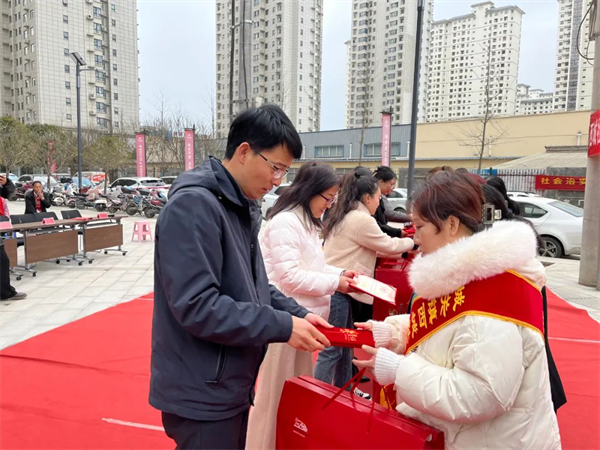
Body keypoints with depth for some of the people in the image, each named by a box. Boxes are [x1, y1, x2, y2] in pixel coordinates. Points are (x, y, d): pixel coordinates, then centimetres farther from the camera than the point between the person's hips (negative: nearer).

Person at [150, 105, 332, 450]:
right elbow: (197, 306, -27)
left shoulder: (243, 208, 8)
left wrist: (298, 314, -3)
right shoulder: (193, 206, -22)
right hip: (201, 394, -8)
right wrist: (283, 327, -23)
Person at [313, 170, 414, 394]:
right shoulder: (361, 219, -15)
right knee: (332, 348, -3)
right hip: (338, 289, -10)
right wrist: (411, 242, 14)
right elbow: (388, 245, -5)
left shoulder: (345, 216, 16)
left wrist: (394, 253, 19)